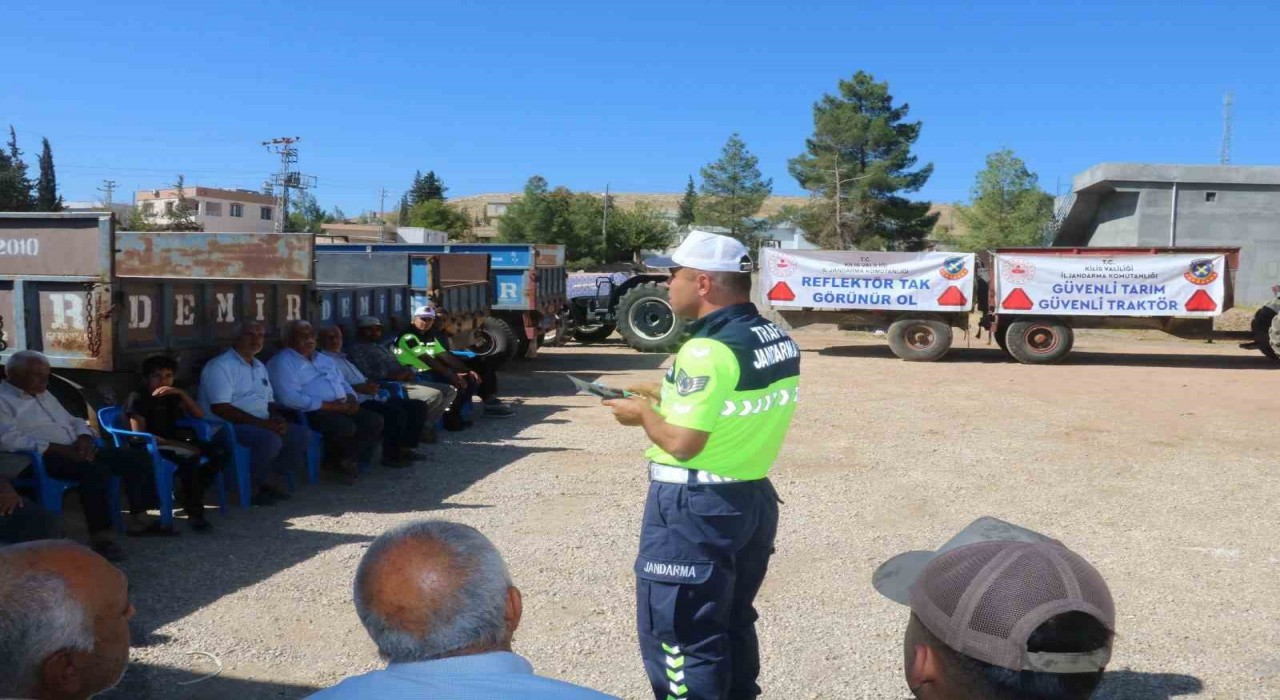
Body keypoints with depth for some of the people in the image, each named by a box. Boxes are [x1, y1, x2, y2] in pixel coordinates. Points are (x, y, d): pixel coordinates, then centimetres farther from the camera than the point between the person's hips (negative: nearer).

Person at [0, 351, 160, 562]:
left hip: (74, 451, 9)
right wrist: (61, 449, -24)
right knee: (96, 470, -36)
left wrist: (84, 439, 0)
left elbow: (73, 421, 26)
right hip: (42, 458, -9)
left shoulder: (44, 394, 23)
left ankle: (139, 520, 0)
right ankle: (100, 537, -30)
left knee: (137, 456, -4)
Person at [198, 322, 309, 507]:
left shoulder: (260, 367, 19)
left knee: (301, 435, -9)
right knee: (270, 440, -33)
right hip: (228, 427, -8)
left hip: (261, 425, 8)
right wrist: (261, 423, -22)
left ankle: (269, 480, -1)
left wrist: (277, 419, -2)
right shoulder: (220, 366, -9)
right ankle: (253, 486, -9)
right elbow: (220, 408, -19)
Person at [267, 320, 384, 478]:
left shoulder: (323, 359, 22)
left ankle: (348, 458, -6)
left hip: (340, 408, 8)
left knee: (375, 421, -11)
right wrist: (330, 405, -19)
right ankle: (335, 460, -3)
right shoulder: (283, 362, -6)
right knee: (346, 427, -33)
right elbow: (290, 398, -20)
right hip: (311, 412, -8)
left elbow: (342, 383, 25)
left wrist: (351, 399, -1)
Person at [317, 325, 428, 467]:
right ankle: (390, 455, -15)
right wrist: (359, 388, -27)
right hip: (358, 402, -10)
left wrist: (368, 385, 9)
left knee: (418, 406, 1)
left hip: (370, 397, 10)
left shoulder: (343, 357, 29)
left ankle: (404, 447, 3)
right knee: (396, 413, -31)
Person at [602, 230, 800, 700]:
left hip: (696, 508, -9)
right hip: (754, 498, 9)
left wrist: (644, 413, -5)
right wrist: (668, 399, 14)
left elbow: (681, 444, -24)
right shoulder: (780, 341, 4)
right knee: (733, 624, 23)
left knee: (677, 637, 5)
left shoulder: (708, 349, -23)